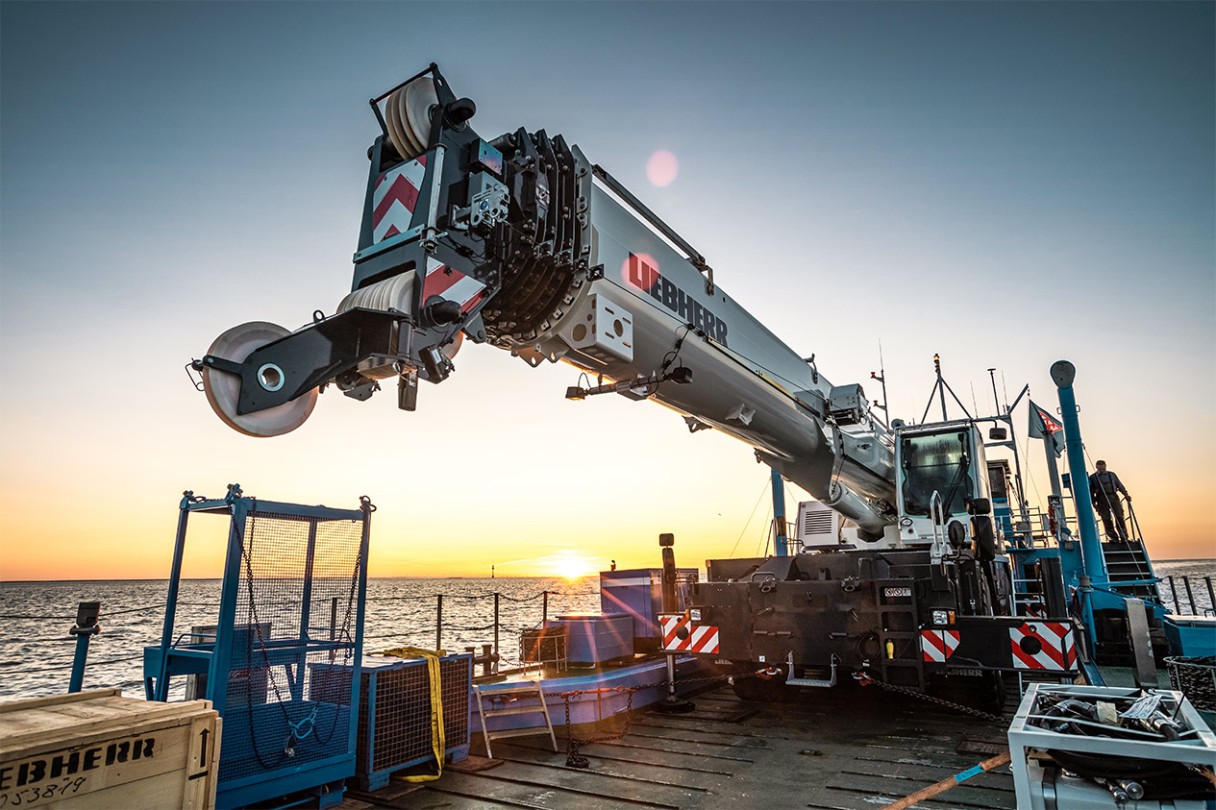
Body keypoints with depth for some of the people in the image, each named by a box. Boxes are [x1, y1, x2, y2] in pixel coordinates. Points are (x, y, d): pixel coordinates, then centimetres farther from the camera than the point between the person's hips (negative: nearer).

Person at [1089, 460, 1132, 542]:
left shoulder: (1112, 474, 14)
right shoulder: (1093, 477, 7)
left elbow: (1119, 485, 15)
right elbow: (1091, 491, 7)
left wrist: (1126, 494, 1)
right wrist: (1093, 502, 0)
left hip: (1114, 498, 2)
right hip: (1102, 500, -2)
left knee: (1119, 517, -4)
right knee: (1106, 519, -6)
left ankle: (1124, 538, 1)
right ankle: (1114, 538, 0)